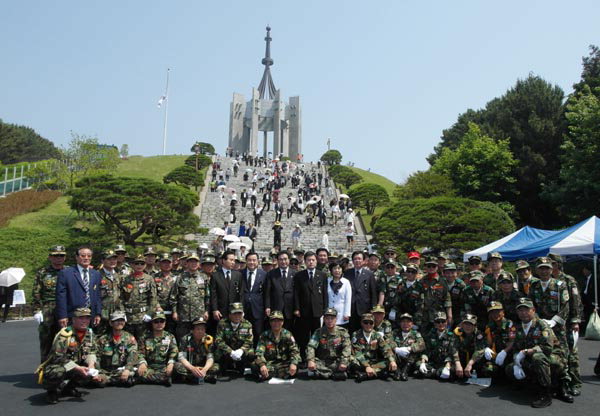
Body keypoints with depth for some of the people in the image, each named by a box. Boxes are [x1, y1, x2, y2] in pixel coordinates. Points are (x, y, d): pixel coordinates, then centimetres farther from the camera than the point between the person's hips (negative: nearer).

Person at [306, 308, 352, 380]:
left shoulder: (343, 332, -1)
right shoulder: (319, 332, 1)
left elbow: (347, 348, -12)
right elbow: (311, 346, -10)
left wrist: (344, 362, -28)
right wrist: (310, 360, -28)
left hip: (337, 362, 0)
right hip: (322, 363, 0)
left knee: (350, 359, -28)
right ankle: (337, 374, -18)